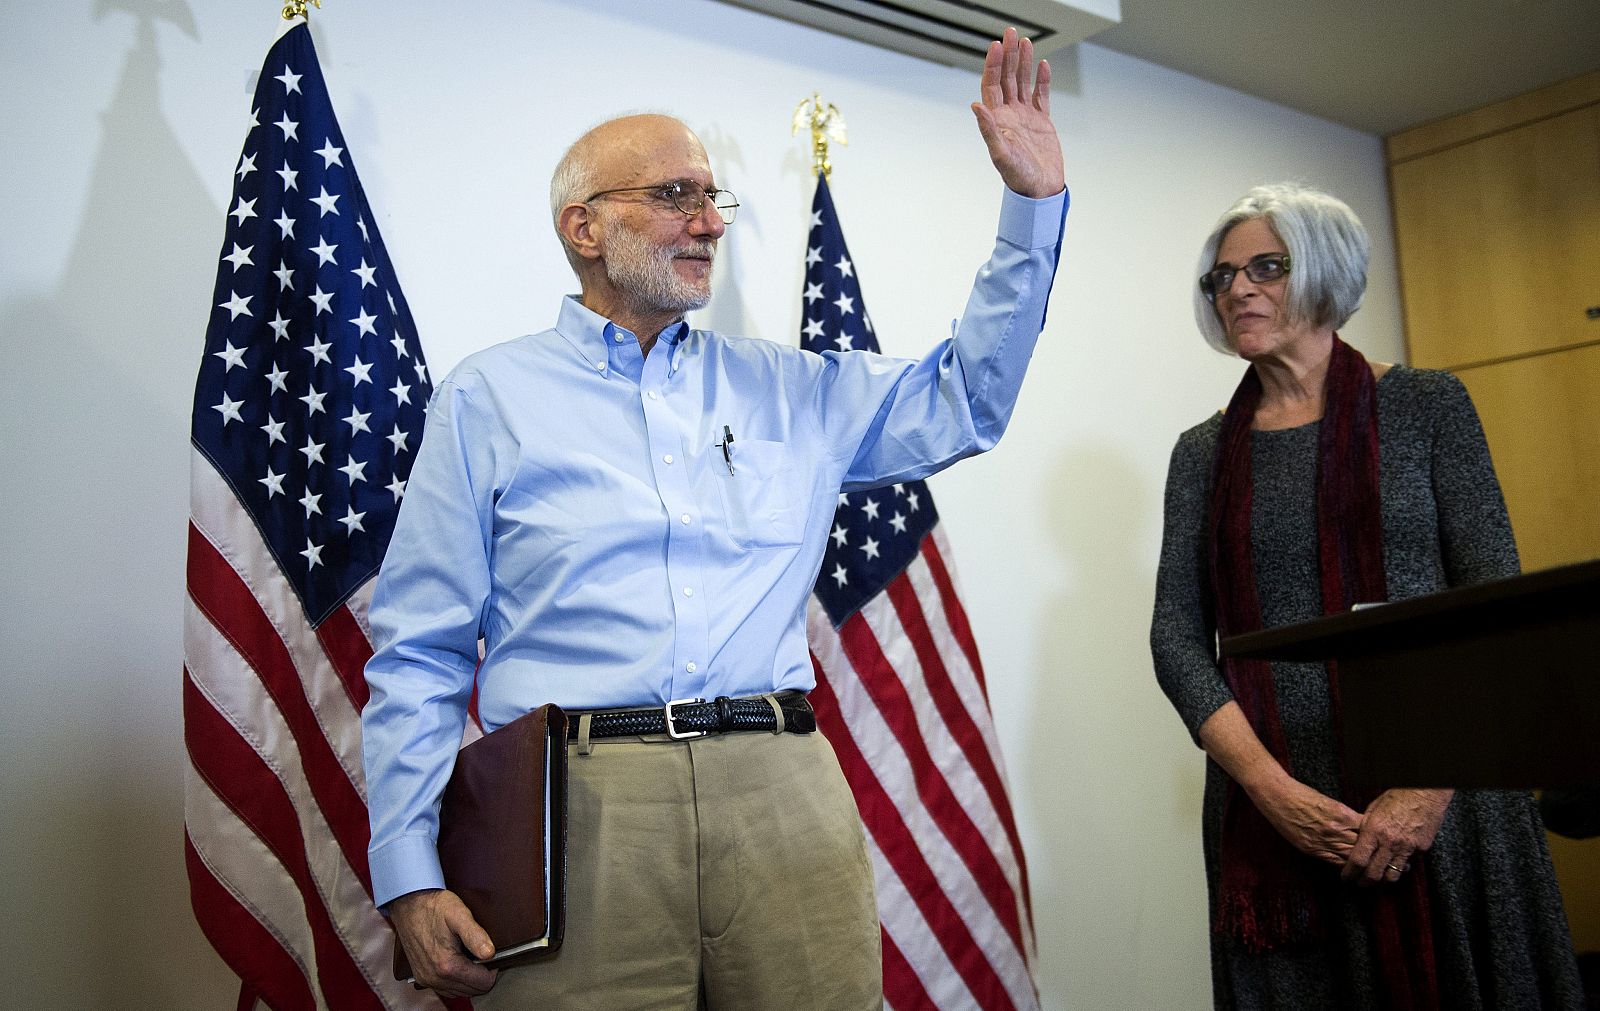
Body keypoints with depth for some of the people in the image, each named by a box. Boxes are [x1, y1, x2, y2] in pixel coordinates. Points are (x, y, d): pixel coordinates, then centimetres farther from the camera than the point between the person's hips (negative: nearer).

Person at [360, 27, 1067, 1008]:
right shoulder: (488, 398, 7)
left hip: (785, 797, 3)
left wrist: (1035, 201, 14)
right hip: (579, 808, -2)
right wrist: (409, 873, -5)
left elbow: (966, 396, 21)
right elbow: (421, 655, 4)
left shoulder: (785, 389, 17)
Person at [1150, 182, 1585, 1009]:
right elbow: (1177, 637, 2)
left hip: (1443, 796, -1)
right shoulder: (1204, 452, 8)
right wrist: (1270, 786, -12)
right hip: (1269, 803, 2)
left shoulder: (1426, 405, 2)